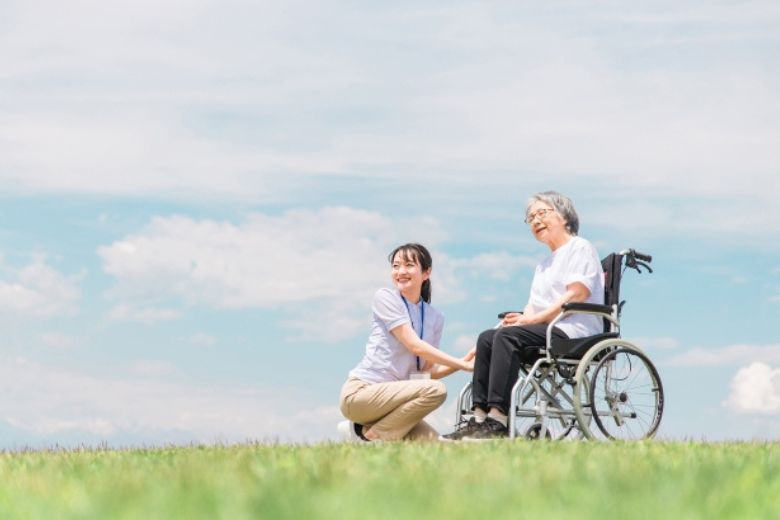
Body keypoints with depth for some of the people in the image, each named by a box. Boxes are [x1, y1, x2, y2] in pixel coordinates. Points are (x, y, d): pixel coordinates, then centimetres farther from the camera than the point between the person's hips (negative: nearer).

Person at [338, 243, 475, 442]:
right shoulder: (384, 297, -3)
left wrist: (463, 362, -6)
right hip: (360, 391, -6)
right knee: (435, 390, -26)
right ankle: (372, 436, -12)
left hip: (390, 398, 6)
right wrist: (462, 365, -13)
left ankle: (366, 432, 4)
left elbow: (427, 371, 10)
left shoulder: (435, 318, 13)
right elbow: (415, 346, -12)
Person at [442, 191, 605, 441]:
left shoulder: (580, 247, 3)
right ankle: (480, 418, -22)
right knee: (487, 338, -12)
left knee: (508, 336, -29)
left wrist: (530, 320, -15)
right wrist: (520, 318, -4)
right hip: (546, 333, 8)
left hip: (575, 332, -8)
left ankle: (498, 421, -37)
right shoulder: (544, 264, 31)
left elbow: (576, 295, -11)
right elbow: (534, 305, 21)